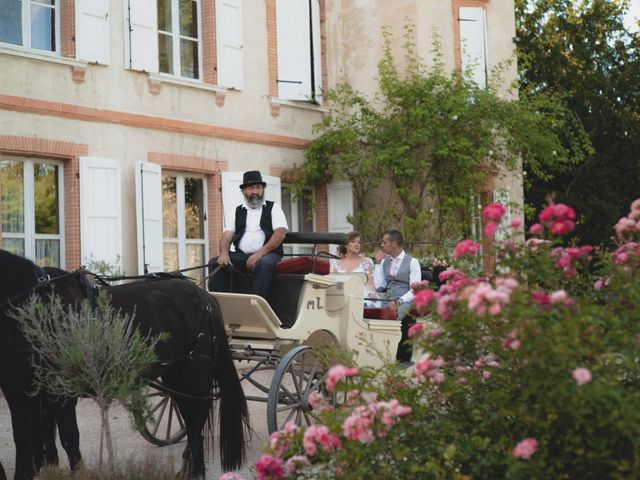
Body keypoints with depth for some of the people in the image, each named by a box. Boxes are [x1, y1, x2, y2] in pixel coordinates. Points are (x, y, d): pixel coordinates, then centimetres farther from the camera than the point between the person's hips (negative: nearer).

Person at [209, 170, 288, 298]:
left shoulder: (273, 208, 10)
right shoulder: (238, 211, 20)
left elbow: (280, 233, -4)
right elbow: (227, 235, 11)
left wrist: (260, 253, -17)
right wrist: (224, 253, -13)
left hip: (268, 254, -4)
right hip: (241, 256, 4)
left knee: (263, 263, -38)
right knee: (214, 262, -17)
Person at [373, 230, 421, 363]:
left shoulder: (412, 262, 5)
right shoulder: (385, 261, 20)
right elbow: (379, 286, 10)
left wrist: (398, 302, -18)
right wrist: (378, 263, 9)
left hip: (405, 301, -4)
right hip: (387, 300, 4)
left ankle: (403, 361, -28)